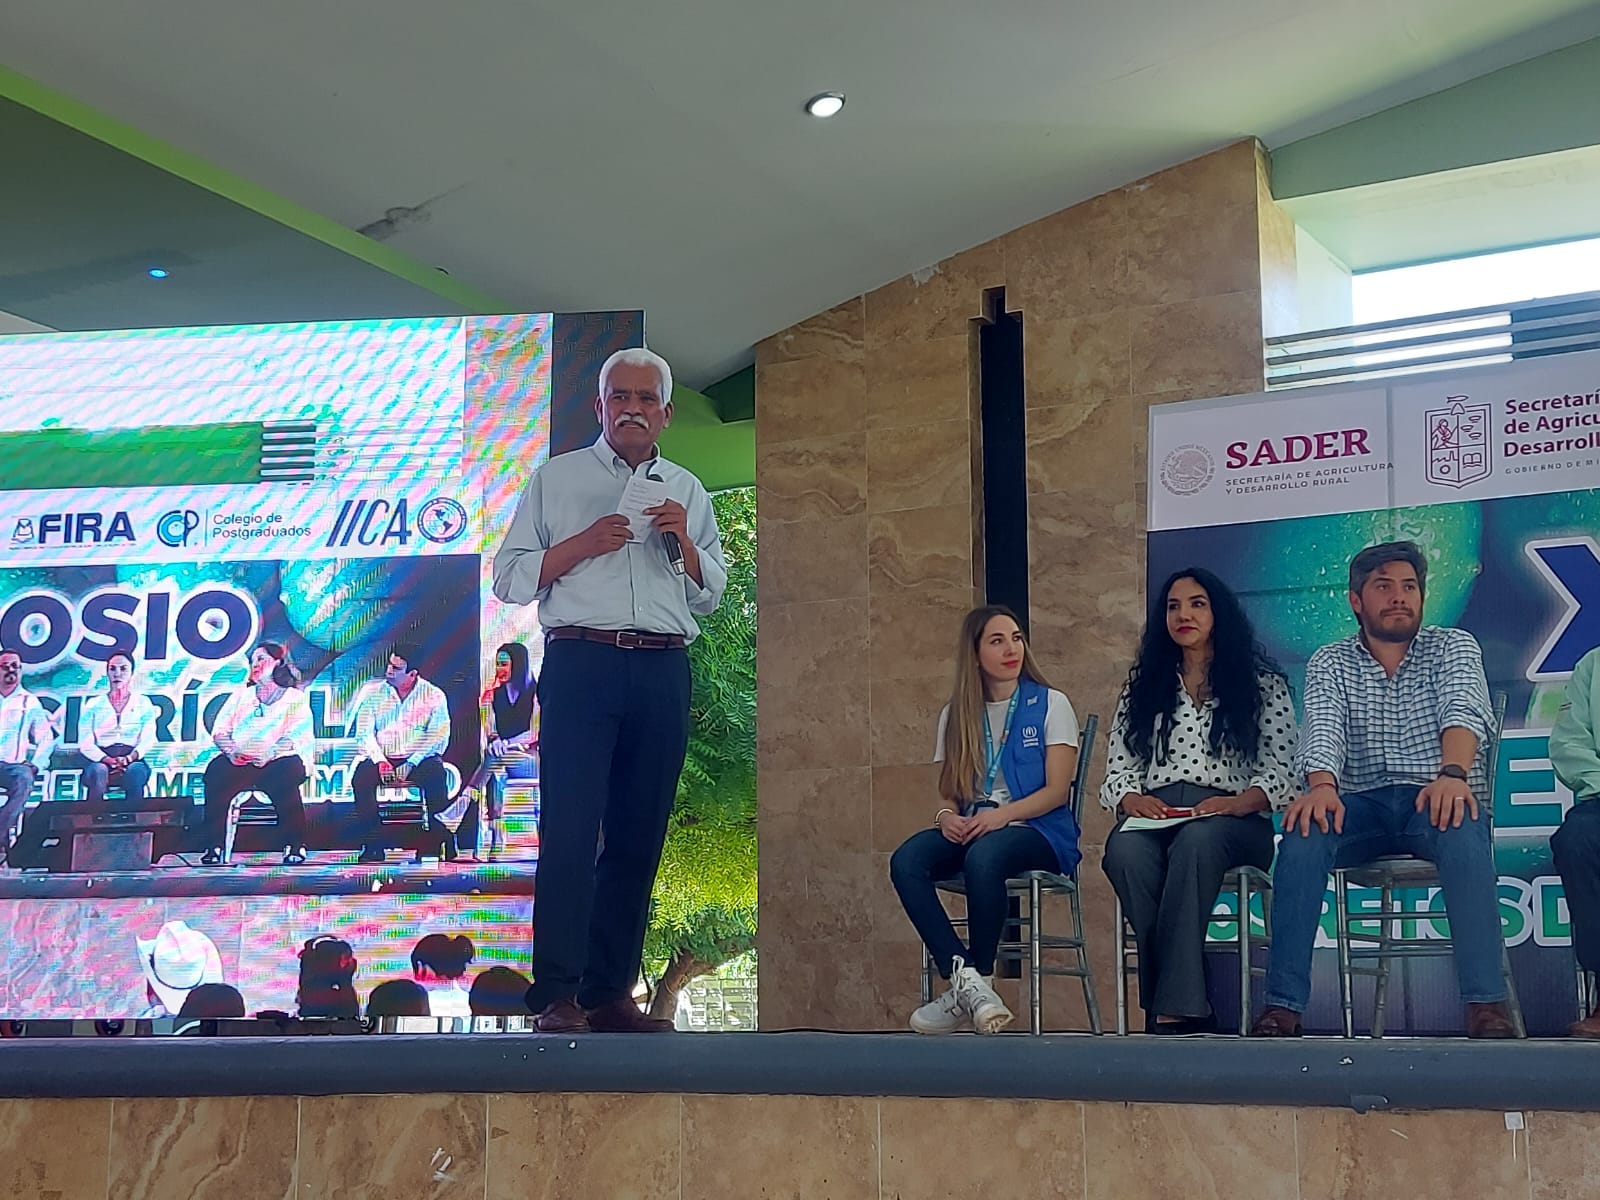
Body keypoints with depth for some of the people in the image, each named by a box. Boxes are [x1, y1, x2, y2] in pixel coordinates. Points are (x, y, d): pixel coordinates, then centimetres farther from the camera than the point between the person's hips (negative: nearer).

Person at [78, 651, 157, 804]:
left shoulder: (143, 703, 14)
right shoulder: (93, 705, 14)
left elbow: (148, 739, 3)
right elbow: (85, 743, 3)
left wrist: (129, 758, -17)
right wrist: (108, 760, -15)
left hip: (133, 760, 0)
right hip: (101, 760, 0)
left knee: (135, 771, -37)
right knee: (98, 771, -36)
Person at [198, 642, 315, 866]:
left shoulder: (296, 698, 12)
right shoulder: (241, 696, 24)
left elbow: (297, 738, -4)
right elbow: (220, 731, 13)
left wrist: (268, 755, -21)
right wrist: (231, 751, -10)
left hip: (279, 761, -3)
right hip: (240, 762, 3)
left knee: (285, 775, -38)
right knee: (216, 771, -30)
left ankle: (295, 846, -26)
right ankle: (214, 847, -29)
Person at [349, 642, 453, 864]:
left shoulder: (434, 696, 3)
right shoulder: (374, 695, 11)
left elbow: (438, 736, -6)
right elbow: (364, 732, 4)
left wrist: (411, 764, -17)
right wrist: (380, 761, -14)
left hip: (419, 760, -2)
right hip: (383, 759, 2)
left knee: (435, 775, -35)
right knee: (361, 777, -29)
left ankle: (443, 839, -25)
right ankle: (373, 844, -25)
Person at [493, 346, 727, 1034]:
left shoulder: (687, 492, 20)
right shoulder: (556, 479, 11)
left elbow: (709, 596, 19)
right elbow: (510, 579, 5)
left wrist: (684, 543, 0)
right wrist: (582, 544, -8)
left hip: (663, 672, 4)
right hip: (580, 663, -3)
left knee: (639, 835, 3)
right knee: (570, 830, -10)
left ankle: (611, 991, 9)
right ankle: (557, 995, -9)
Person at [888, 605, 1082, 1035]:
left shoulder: (1051, 705, 5)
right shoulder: (955, 714, 16)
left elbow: (1057, 790, -4)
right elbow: (947, 791, 15)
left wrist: (1002, 815, -21)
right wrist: (946, 815, -11)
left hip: (1037, 831, -4)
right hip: (969, 829, 4)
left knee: (983, 856, -39)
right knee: (906, 861, -27)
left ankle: (973, 984, -23)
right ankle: (965, 978, -33)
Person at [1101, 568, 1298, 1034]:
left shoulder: (1261, 682, 14)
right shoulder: (1144, 684, 24)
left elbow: (1279, 769, 4)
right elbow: (1117, 767, 16)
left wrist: (1242, 802, -17)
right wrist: (1130, 799, -8)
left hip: (1232, 821, -2)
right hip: (1153, 816, 3)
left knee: (1195, 841, -40)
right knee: (1124, 850, -36)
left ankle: (1171, 1008, -41)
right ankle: (1191, 1007, -34)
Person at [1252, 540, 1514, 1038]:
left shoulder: (1453, 647, 8)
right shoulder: (1329, 663, 11)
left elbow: (1465, 711, -13)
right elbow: (1322, 729, -8)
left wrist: (1453, 774, -36)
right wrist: (1322, 786, -33)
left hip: (1436, 800, -1)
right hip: (1362, 806, 1)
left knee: (1463, 828, -37)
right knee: (1305, 830, -31)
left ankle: (1487, 1006, -39)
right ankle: (1282, 1007, -33)